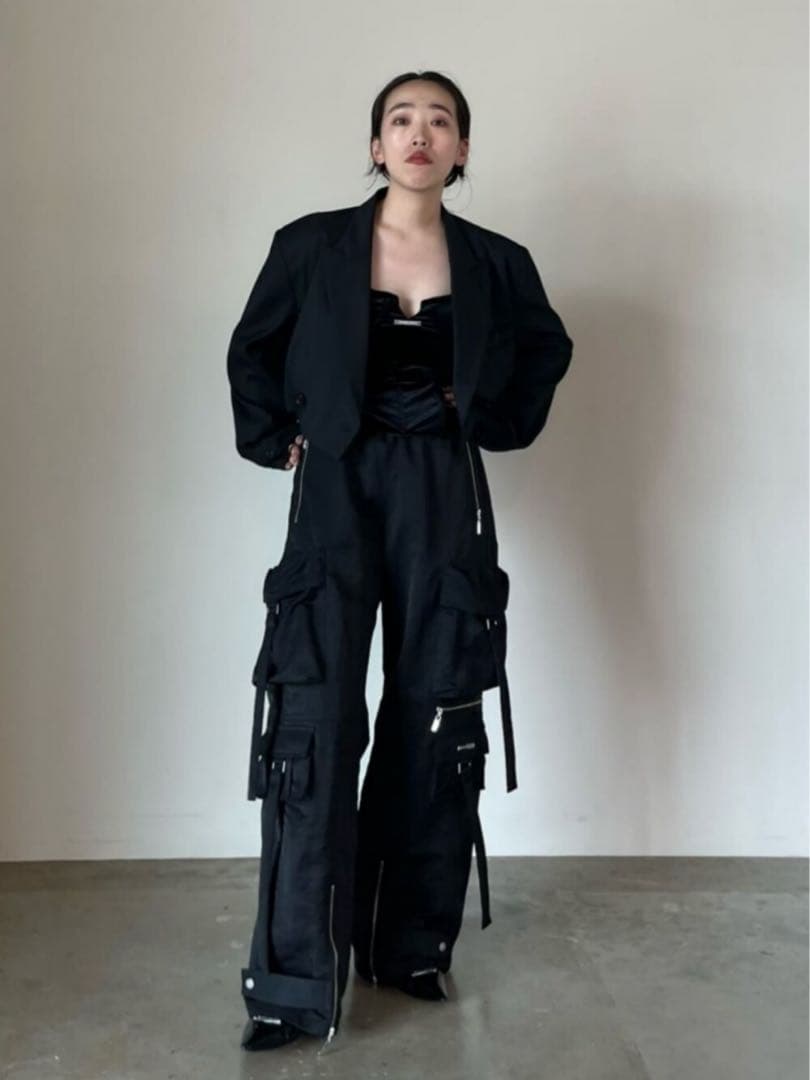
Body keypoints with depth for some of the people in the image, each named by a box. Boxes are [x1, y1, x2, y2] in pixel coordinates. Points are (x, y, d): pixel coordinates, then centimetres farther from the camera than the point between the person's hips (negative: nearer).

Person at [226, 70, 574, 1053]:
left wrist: (499, 422, 10)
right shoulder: (312, 246, 3)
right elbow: (252, 353, 14)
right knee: (315, 723, -9)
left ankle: (413, 950, 19)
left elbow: (548, 349, 22)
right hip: (337, 493, -1)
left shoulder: (495, 262, 6)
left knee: (433, 721, 3)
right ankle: (295, 984, -1)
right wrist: (276, 442, 5)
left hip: (443, 498, 2)